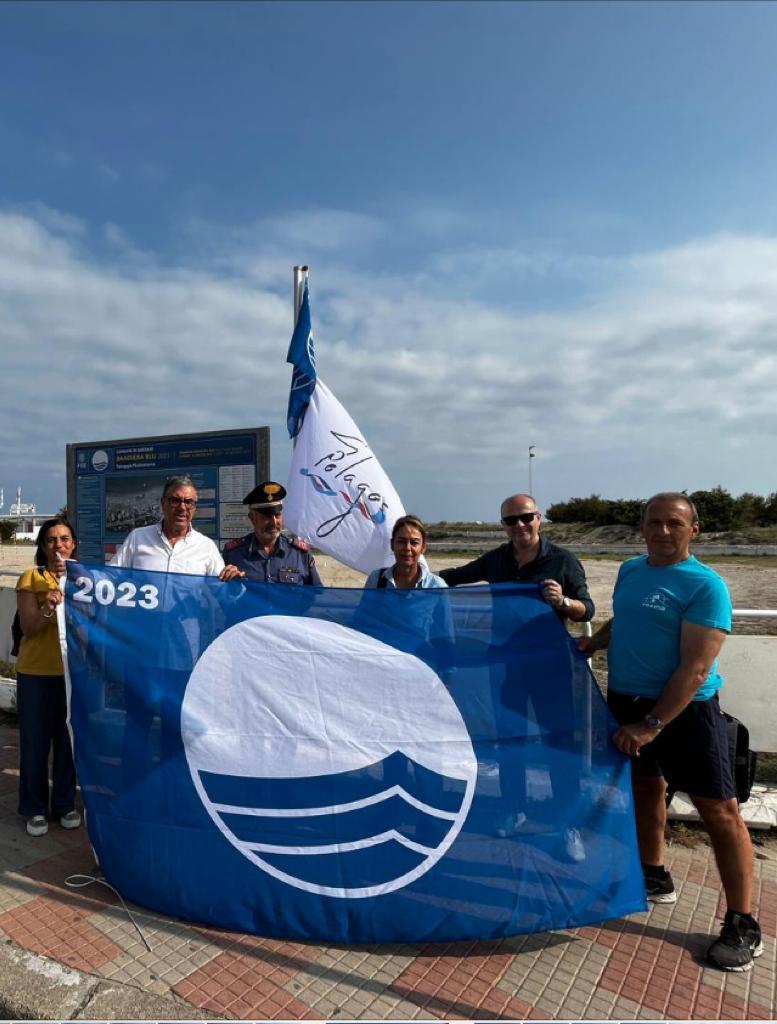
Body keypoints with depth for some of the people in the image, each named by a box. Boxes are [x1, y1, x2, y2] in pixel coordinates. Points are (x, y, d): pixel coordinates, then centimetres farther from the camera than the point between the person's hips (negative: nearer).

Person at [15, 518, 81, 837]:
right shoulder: (31, 578, -3)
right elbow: (28, 628, -9)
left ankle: (65, 804, 24)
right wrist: (48, 608, -27)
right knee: (35, 741, 5)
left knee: (69, 740, 9)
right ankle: (35, 808, 20)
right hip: (36, 672, -2)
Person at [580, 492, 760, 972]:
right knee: (645, 786, 20)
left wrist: (652, 725, -23)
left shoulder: (705, 585, -16)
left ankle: (743, 925, 16)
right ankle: (655, 878, 40)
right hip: (626, 700, 7)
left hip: (685, 708, -6)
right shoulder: (630, 570, 5)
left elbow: (695, 669, -20)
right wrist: (597, 639, 2)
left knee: (720, 811, 1)